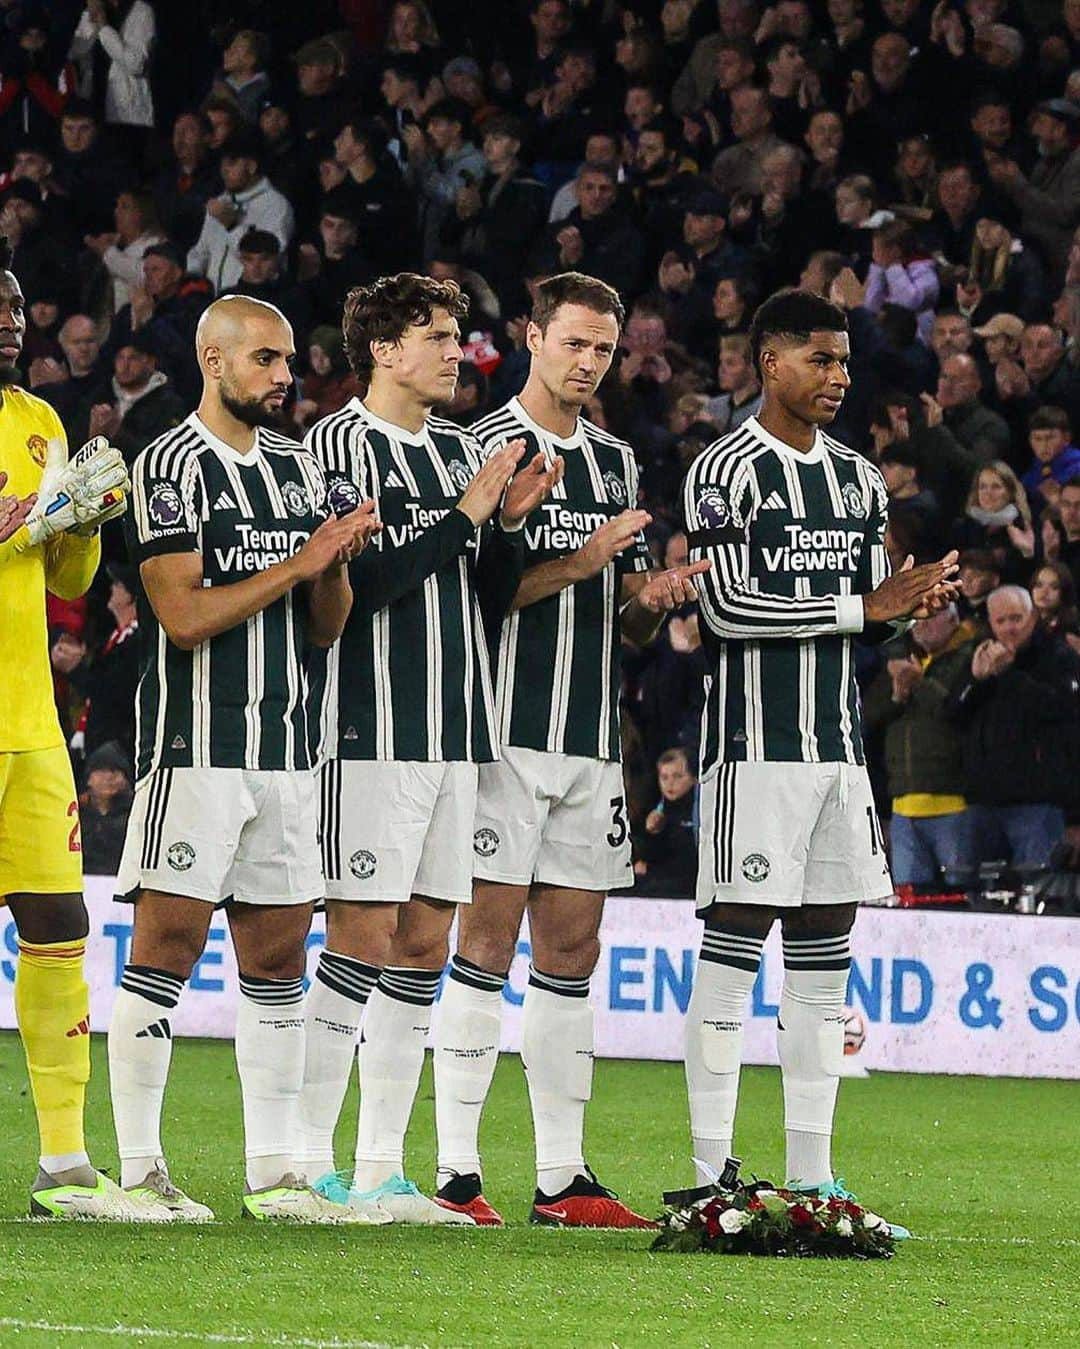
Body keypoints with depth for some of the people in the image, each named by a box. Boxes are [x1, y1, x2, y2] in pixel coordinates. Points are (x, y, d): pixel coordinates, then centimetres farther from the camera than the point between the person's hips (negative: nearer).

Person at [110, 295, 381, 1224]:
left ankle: (274, 1174, 10)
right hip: (195, 743, -7)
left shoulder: (297, 466, 16)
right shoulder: (173, 467, -7)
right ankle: (140, 1171, -6)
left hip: (284, 746, 7)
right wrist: (299, 564, -13)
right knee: (169, 944, -8)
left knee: (279, 955, 7)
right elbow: (186, 617, -15)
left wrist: (339, 562, -3)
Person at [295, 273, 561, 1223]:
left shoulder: (462, 453, 18)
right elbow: (354, 583, -15)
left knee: (424, 944, 6)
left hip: (458, 730, 8)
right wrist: (466, 516, -13)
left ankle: (381, 1171, 9)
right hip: (373, 727, -8)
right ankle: (309, 1168, -5)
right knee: (363, 938, -10)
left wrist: (509, 522, 1)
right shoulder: (340, 444, -5)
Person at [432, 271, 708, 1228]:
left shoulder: (616, 461, 18)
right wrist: (579, 565, -19)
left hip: (593, 737, 7)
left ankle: (563, 1176, 9)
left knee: (571, 950, 7)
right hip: (509, 731, -7)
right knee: (489, 939, -7)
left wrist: (655, 600, -1)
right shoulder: (483, 448, -4)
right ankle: (456, 1172, -5)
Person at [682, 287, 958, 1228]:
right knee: (733, 952, -7)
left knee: (825, 958, 7)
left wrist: (911, 597, -3)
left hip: (839, 744, 8)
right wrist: (863, 604, -16)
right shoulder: (728, 472, -7)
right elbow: (729, 606, -16)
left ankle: (811, 1174, 11)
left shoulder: (859, 480, 16)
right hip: (754, 742, -8)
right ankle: (710, 1176, -5)